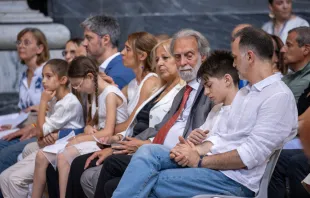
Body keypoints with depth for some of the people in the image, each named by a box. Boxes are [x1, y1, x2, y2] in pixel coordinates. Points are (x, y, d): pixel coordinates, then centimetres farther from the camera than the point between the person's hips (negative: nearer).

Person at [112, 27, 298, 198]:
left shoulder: (279, 97, -12)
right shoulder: (244, 93, 21)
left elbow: (251, 154, -19)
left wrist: (200, 161, -13)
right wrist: (196, 150, -5)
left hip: (235, 179, -9)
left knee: (147, 182, -18)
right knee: (148, 151, -10)